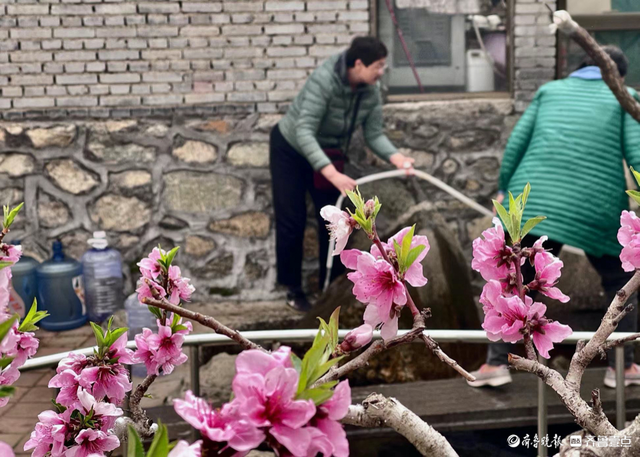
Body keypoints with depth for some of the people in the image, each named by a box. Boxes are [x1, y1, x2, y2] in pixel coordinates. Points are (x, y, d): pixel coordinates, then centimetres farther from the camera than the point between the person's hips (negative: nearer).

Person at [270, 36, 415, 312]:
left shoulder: (371, 92, -17)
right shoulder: (323, 80, -35)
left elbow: (374, 134, -13)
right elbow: (304, 132, -41)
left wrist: (396, 157, -34)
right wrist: (333, 174, -52)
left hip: (329, 154, 5)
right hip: (290, 149, -5)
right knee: (292, 221, -1)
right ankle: (293, 288, 13)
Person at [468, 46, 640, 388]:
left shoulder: (550, 89, 19)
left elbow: (517, 141, 11)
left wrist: (504, 188, 18)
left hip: (536, 197, 2)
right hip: (598, 206, -1)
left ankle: (496, 362, 2)